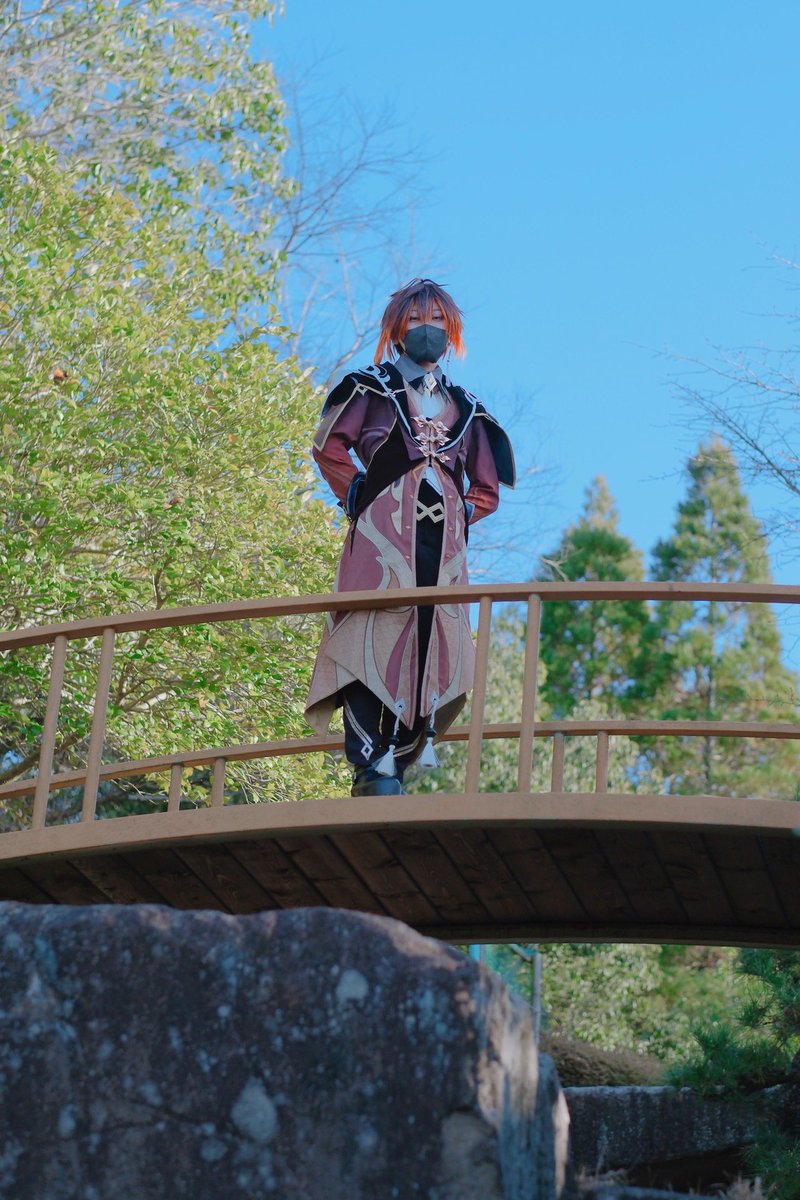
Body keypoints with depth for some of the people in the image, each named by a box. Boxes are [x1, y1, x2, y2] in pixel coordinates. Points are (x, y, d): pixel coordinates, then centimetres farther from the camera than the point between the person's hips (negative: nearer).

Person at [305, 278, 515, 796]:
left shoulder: (466, 408, 23)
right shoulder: (373, 387, 12)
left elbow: (487, 490, 25)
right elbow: (330, 446, 2)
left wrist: (460, 515, 8)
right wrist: (358, 495, -2)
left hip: (443, 542, 5)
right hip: (384, 535, -4)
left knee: (433, 650, -3)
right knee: (380, 635, -16)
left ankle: (397, 763, 1)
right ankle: (373, 767, -19)